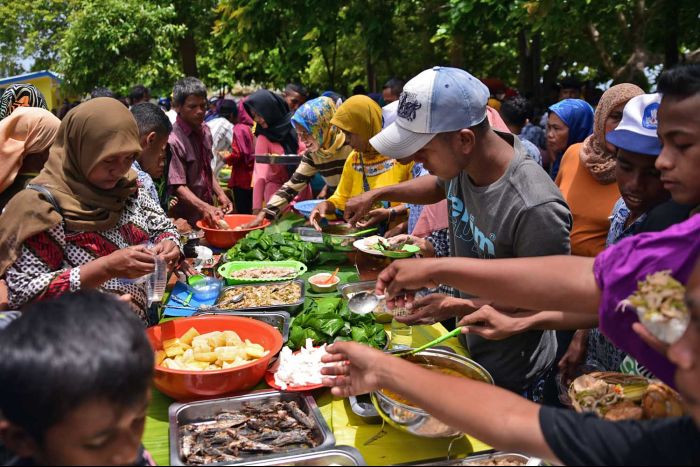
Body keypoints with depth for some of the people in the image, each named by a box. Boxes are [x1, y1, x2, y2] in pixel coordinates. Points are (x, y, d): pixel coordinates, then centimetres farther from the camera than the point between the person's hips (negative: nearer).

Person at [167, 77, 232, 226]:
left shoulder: (205, 131, 5)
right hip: (187, 220, -7)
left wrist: (220, 194, 4)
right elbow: (178, 186, -22)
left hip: (208, 214, 7)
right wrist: (204, 207, -33)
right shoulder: (173, 140, -19)